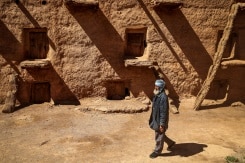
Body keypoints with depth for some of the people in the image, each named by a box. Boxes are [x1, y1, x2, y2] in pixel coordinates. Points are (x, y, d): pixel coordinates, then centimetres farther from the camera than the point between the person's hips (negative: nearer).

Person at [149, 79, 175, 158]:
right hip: (156, 119, 10)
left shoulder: (163, 97, -24)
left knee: (159, 136, 6)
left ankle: (157, 151, 23)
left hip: (160, 121, -9)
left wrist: (162, 124, -23)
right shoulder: (156, 95, 6)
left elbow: (164, 111, -24)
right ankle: (171, 143, 43)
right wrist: (152, 119, 21)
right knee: (159, 134, 23)